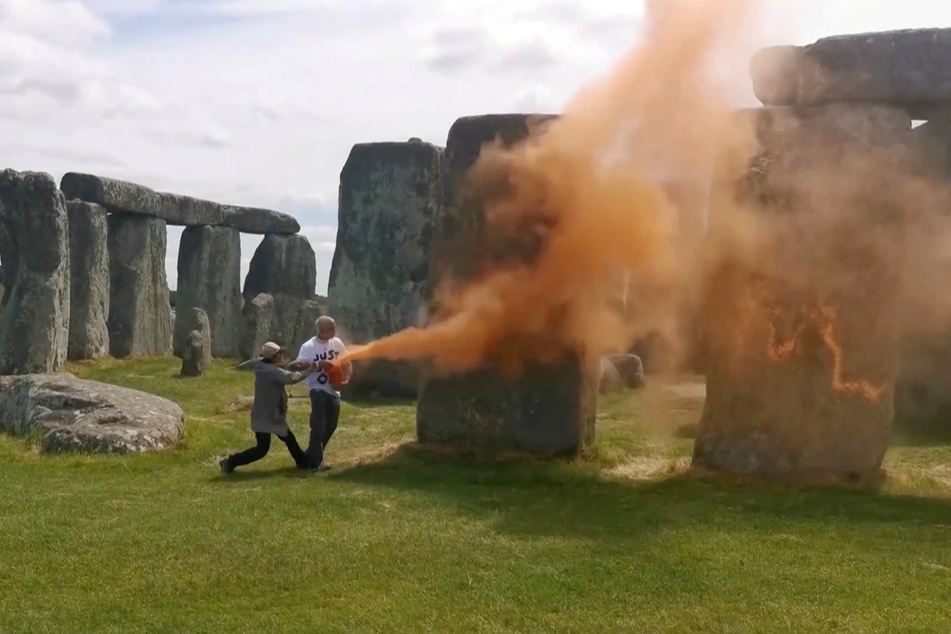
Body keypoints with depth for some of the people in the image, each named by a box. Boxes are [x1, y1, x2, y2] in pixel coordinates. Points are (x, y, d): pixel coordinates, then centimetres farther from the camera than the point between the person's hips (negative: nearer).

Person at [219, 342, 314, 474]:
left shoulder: (266, 369, 8)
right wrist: (308, 370, -12)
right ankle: (231, 462, -1)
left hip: (271, 415, 11)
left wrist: (295, 367, -2)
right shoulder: (272, 371, -22)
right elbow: (291, 378, -25)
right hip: (265, 417, -11)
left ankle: (304, 462, 33)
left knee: (289, 438, 20)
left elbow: (284, 374, 14)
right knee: (262, 449, -6)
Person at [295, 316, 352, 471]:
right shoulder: (308, 347, -13)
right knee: (318, 425, -14)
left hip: (333, 390, 6)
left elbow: (347, 362, 11)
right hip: (317, 389, -6)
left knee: (331, 425, 10)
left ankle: (311, 454, 26)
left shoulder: (337, 343, 0)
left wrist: (345, 376, -7)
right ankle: (317, 460, -6)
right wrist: (317, 365, -30)